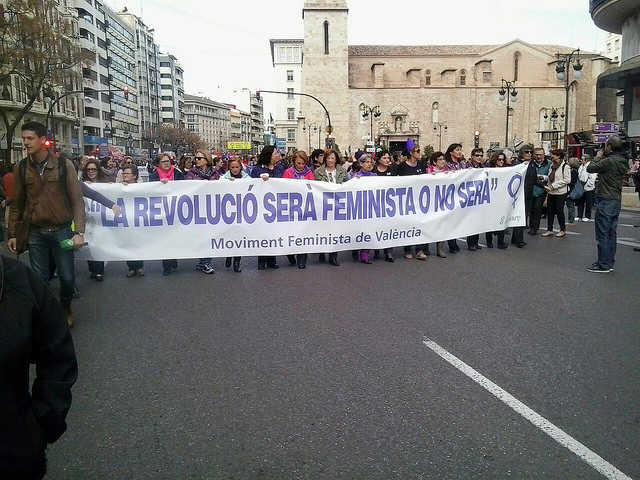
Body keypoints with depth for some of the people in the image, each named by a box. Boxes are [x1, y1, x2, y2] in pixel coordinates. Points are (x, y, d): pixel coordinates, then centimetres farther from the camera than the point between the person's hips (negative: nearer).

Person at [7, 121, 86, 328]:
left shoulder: (64, 165, -5)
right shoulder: (21, 168, 3)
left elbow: (77, 200, -5)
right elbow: (16, 204, 9)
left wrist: (79, 231, -13)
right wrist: (12, 234, 8)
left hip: (61, 231, -2)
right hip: (35, 233, 2)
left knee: (67, 277, 5)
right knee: (39, 279, 7)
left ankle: (65, 307, 33)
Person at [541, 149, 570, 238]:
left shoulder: (565, 166, -10)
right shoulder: (552, 165, 13)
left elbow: (567, 180, -17)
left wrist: (553, 186, -19)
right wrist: (548, 186, 3)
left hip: (560, 192, -7)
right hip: (551, 192, 7)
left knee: (559, 211, 0)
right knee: (550, 211, 8)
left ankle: (563, 230, 14)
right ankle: (549, 230, 16)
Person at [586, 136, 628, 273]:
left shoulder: (609, 161, -18)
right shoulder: (623, 162, 10)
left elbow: (590, 168, -11)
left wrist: (598, 157, 5)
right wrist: (603, 158, 12)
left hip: (605, 201, -9)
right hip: (617, 200, 9)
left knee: (602, 234, -4)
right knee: (611, 233, 14)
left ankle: (603, 265, -1)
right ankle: (610, 263, 21)